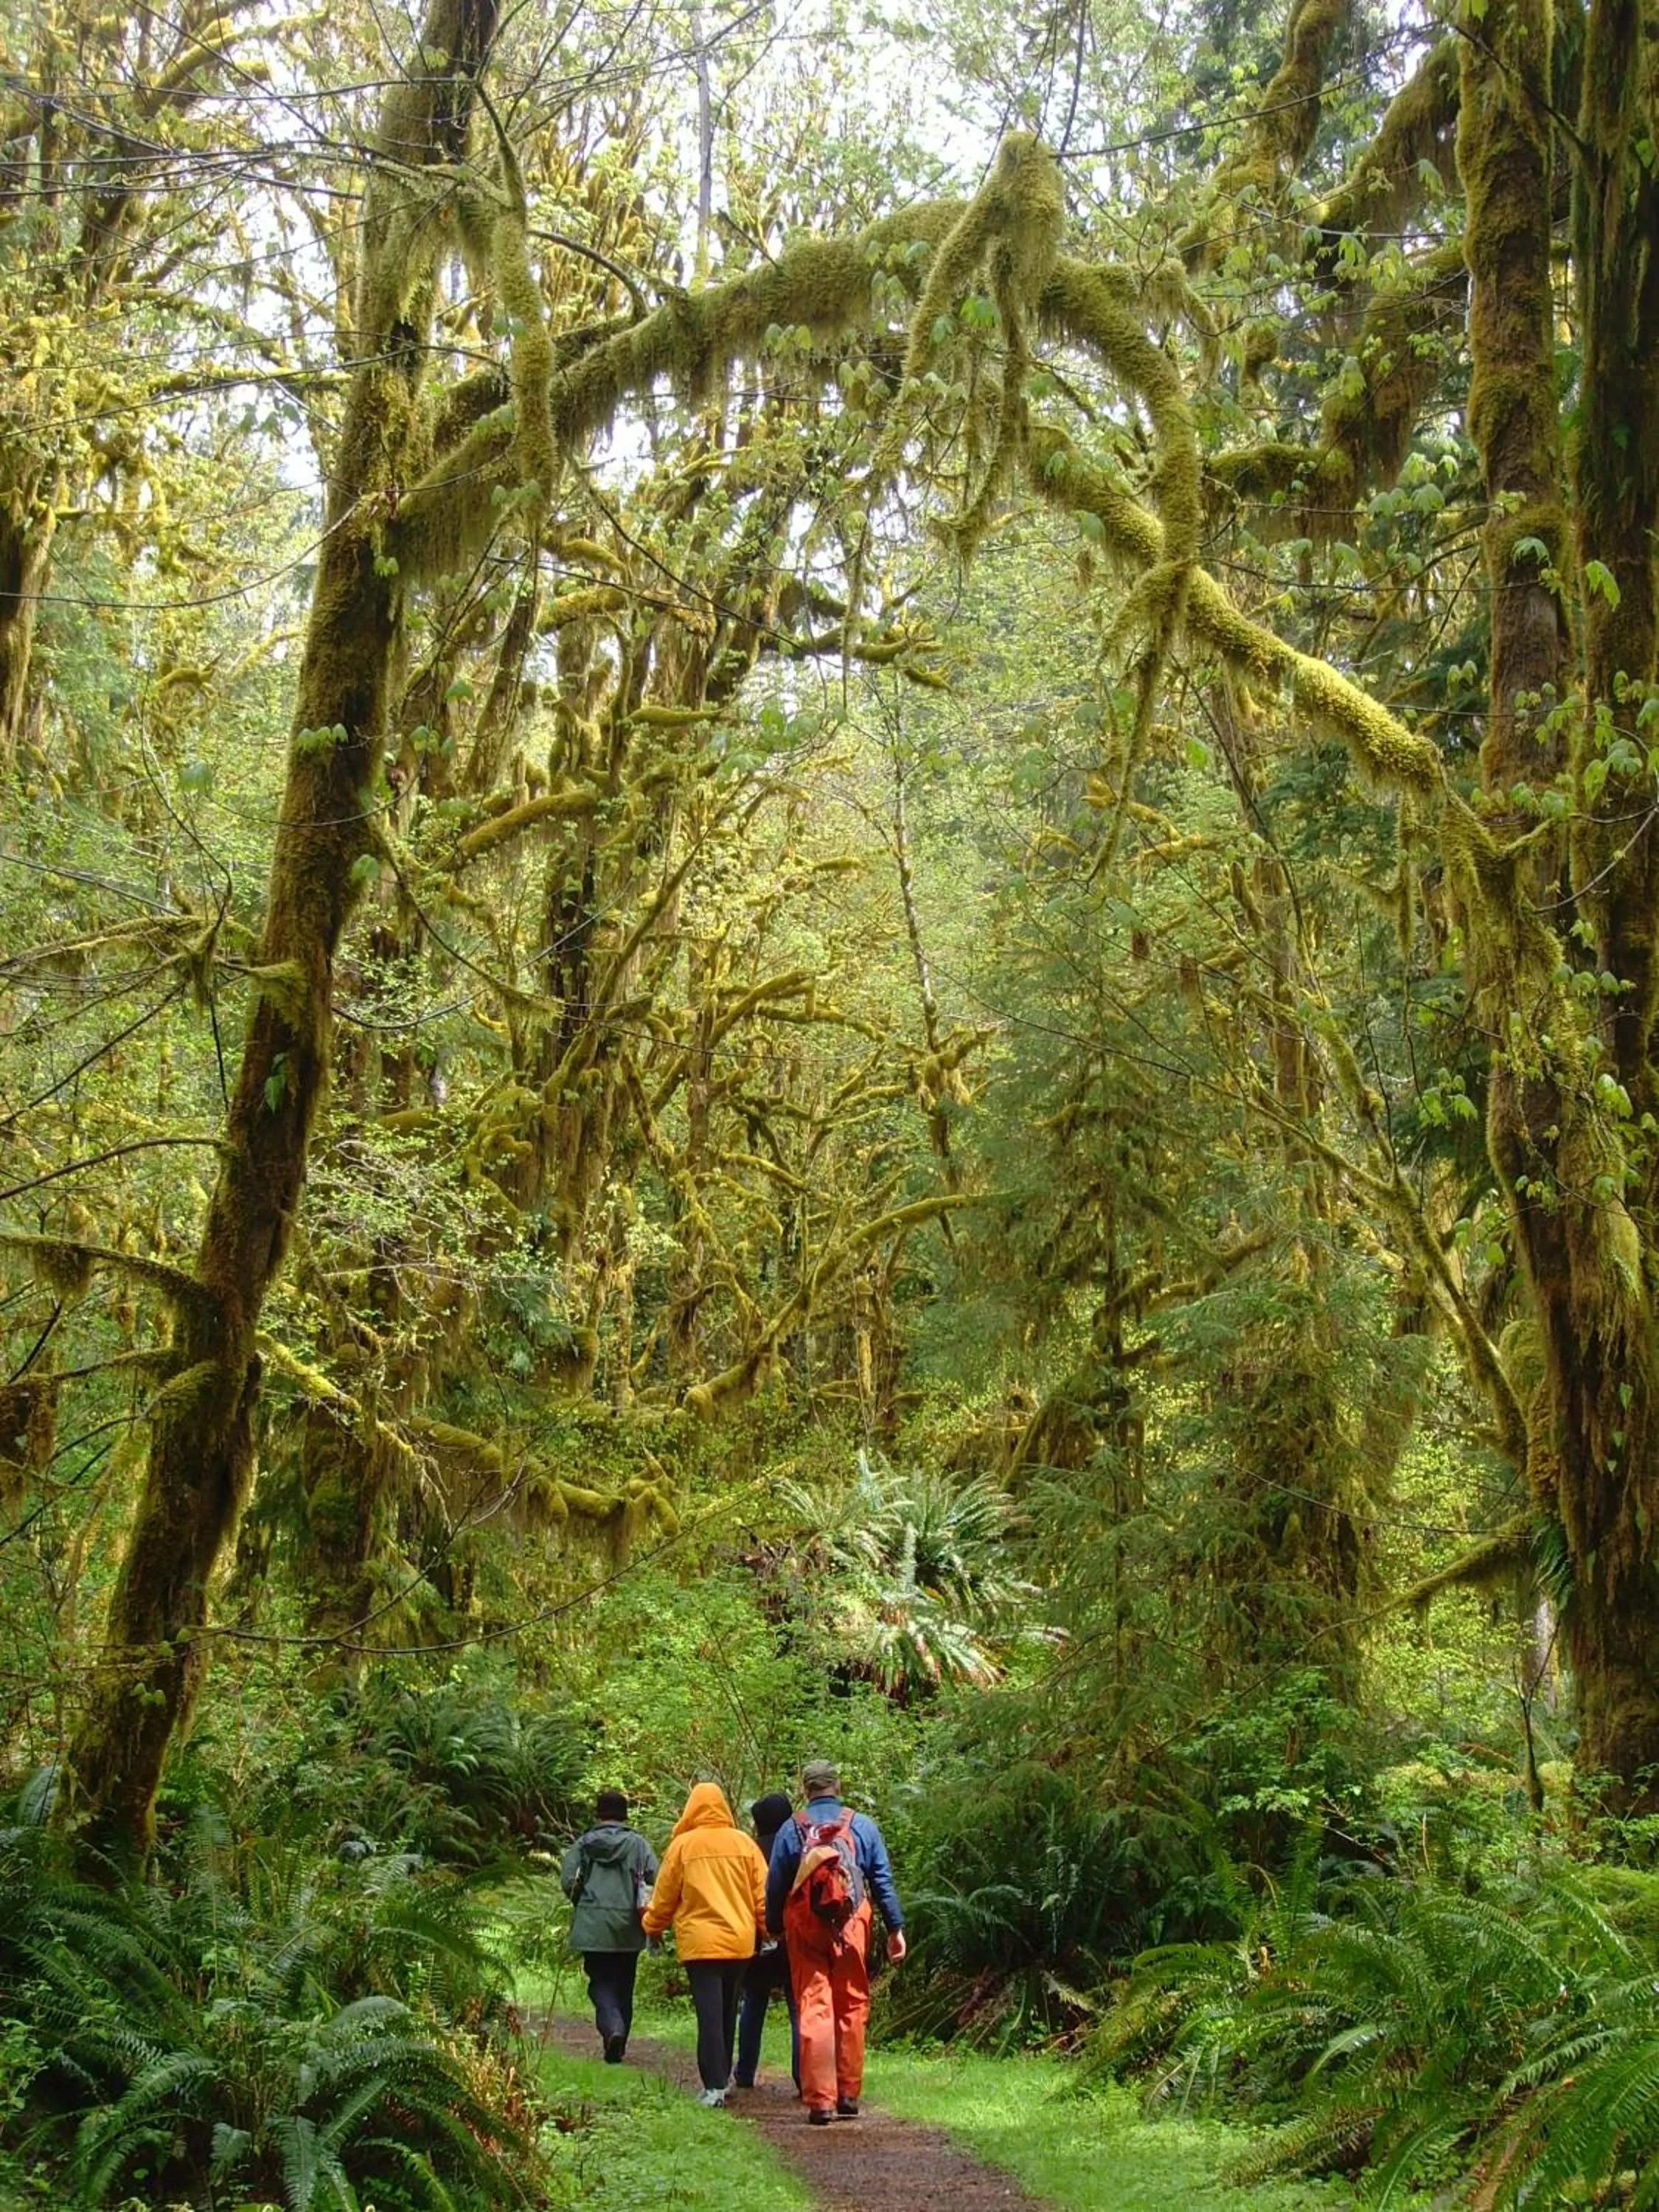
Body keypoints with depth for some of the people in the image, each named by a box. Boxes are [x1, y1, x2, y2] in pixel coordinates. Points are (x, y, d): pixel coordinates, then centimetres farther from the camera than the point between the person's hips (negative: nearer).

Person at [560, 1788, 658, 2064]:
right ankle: (617, 2048, 18)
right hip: (628, 1928, 1)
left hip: (592, 1926, -1)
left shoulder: (584, 1844, 1)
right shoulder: (639, 1844, 1)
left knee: (600, 1982, 5)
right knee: (623, 1986, 14)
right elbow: (655, 1881, -6)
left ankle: (612, 2027, -23)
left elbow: (567, 1881, -4)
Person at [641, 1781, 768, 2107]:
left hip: (700, 1941, -3)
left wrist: (652, 1926, 18)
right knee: (727, 2011, 17)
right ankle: (723, 2077, 26)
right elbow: (762, 1894, 3)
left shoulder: (683, 1845, -5)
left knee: (709, 2014, -4)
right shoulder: (743, 1843, 1)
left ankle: (715, 2086, -11)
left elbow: (665, 1896, 3)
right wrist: (766, 1929, 13)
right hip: (740, 1940, 3)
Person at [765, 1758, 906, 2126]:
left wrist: (774, 1929, 17)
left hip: (805, 1928, -1)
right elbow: (883, 1881, 3)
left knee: (813, 2010, 0)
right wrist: (895, 1928, 6)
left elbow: (775, 1886, 5)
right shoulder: (863, 1826, 3)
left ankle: (820, 2100, -4)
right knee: (852, 2009, 10)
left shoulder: (791, 1829, 2)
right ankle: (849, 2096, 15)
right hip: (852, 1927, 1)